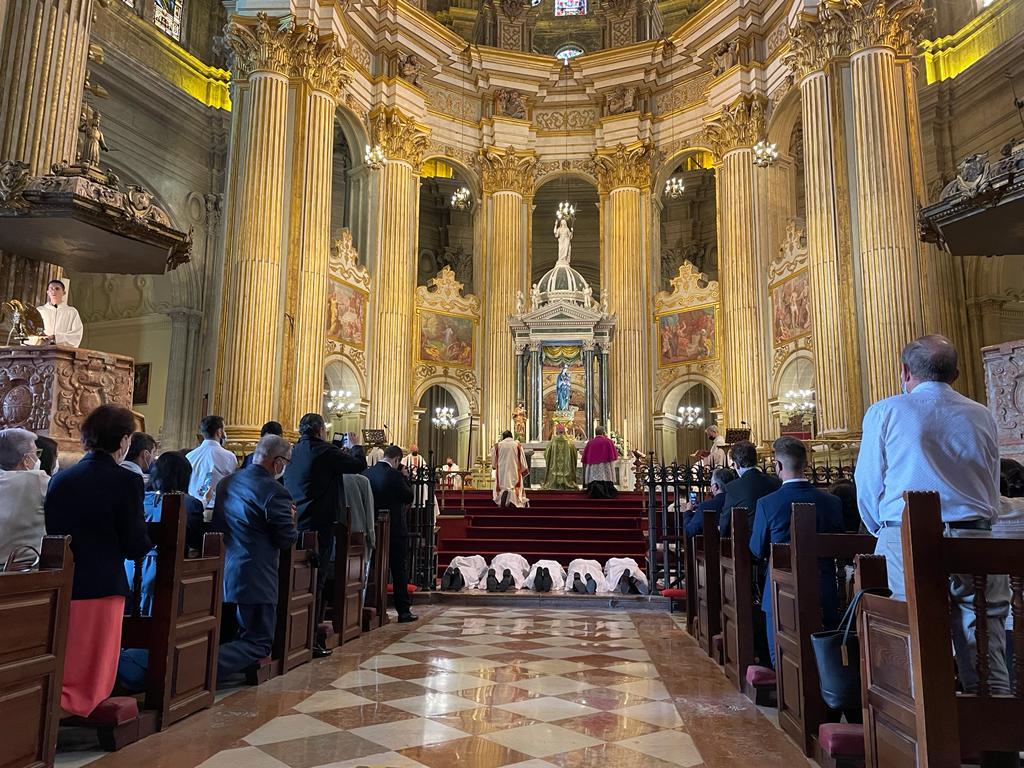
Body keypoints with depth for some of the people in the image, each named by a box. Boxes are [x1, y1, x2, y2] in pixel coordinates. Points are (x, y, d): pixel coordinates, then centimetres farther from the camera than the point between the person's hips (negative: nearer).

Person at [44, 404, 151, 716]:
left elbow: (50, 534, 9)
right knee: (90, 672, 9)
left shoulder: (59, 479, 1)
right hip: (100, 587, -5)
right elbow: (136, 548, -11)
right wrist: (150, 533, 10)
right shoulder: (126, 482, -13)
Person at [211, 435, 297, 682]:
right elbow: (287, 539, -15)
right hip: (254, 578, -8)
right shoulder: (274, 492, -19)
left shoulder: (227, 482, 7)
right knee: (258, 643, 2)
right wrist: (290, 518, 7)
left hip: (223, 572, 9)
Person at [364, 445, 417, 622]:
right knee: (399, 571, 4)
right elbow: (409, 497, -8)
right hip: (395, 529, -5)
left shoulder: (366, 473, 1)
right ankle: (403, 610, 6)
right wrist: (405, 480, 0)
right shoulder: (395, 475, -16)